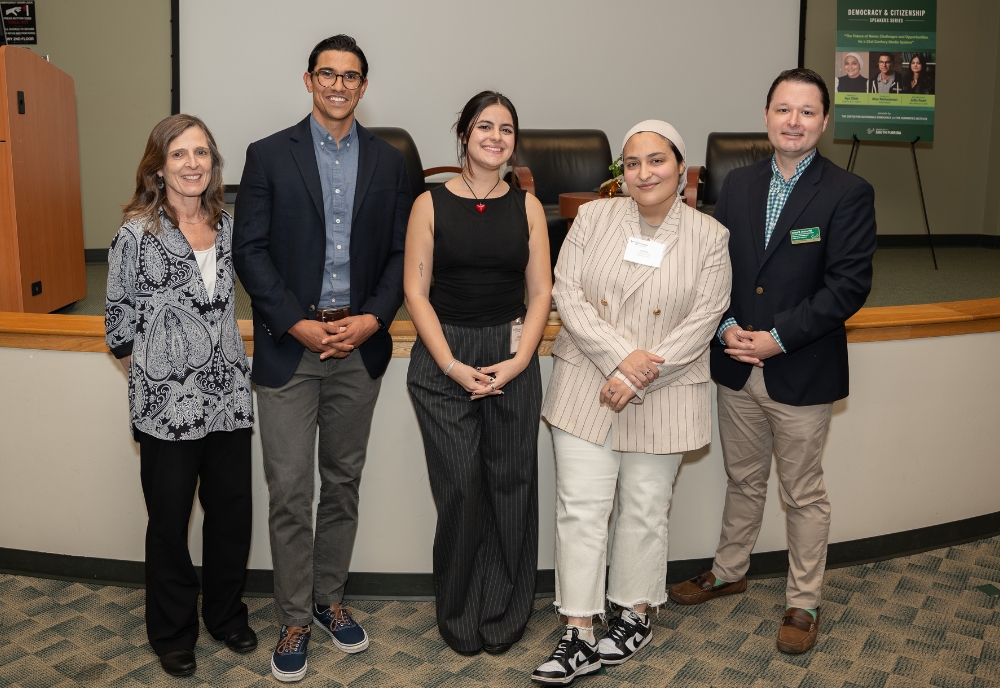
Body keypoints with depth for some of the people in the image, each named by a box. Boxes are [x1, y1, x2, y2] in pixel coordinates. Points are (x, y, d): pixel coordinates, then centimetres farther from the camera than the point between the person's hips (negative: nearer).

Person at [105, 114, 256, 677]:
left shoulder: (227, 225, 6)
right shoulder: (137, 232, -7)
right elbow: (120, 318, -1)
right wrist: (147, 376, 0)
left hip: (229, 395, 4)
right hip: (166, 403, -4)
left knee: (232, 513, 12)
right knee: (170, 521, 10)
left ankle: (226, 614, 34)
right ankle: (173, 632, 29)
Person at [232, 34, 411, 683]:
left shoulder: (388, 161, 8)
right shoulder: (269, 155, 2)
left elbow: (399, 254, 6)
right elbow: (250, 250, -3)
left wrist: (372, 319, -9)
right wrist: (297, 324, -13)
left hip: (360, 344, 2)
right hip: (289, 344, -2)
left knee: (343, 483, 13)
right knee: (290, 491, 1)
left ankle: (330, 597, 30)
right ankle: (294, 619, 17)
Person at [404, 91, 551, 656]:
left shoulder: (527, 206, 7)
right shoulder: (431, 204, 2)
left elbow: (541, 292, 5)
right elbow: (416, 292, -2)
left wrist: (519, 360, -8)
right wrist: (453, 366, -11)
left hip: (513, 359, 2)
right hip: (443, 360, -1)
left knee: (510, 487, 5)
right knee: (459, 488, -1)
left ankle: (504, 615, 25)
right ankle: (460, 617, 21)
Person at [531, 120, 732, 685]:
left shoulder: (709, 237, 0)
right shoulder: (593, 218, 3)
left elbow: (703, 321, -7)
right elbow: (568, 294, -5)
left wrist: (641, 377, -14)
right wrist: (621, 357, -16)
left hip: (663, 397, -1)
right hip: (587, 386, 1)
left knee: (645, 510, 11)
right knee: (581, 507, 0)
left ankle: (636, 616, 32)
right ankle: (580, 637, 11)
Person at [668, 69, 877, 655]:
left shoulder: (848, 194, -9)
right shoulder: (738, 185, 6)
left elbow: (850, 285, -15)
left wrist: (778, 338, -19)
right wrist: (726, 326, -10)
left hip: (803, 375, -4)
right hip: (737, 366, 4)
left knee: (804, 495, 11)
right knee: (743, 480, 22)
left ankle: (804, 602, 29)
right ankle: (730, 571, 41)